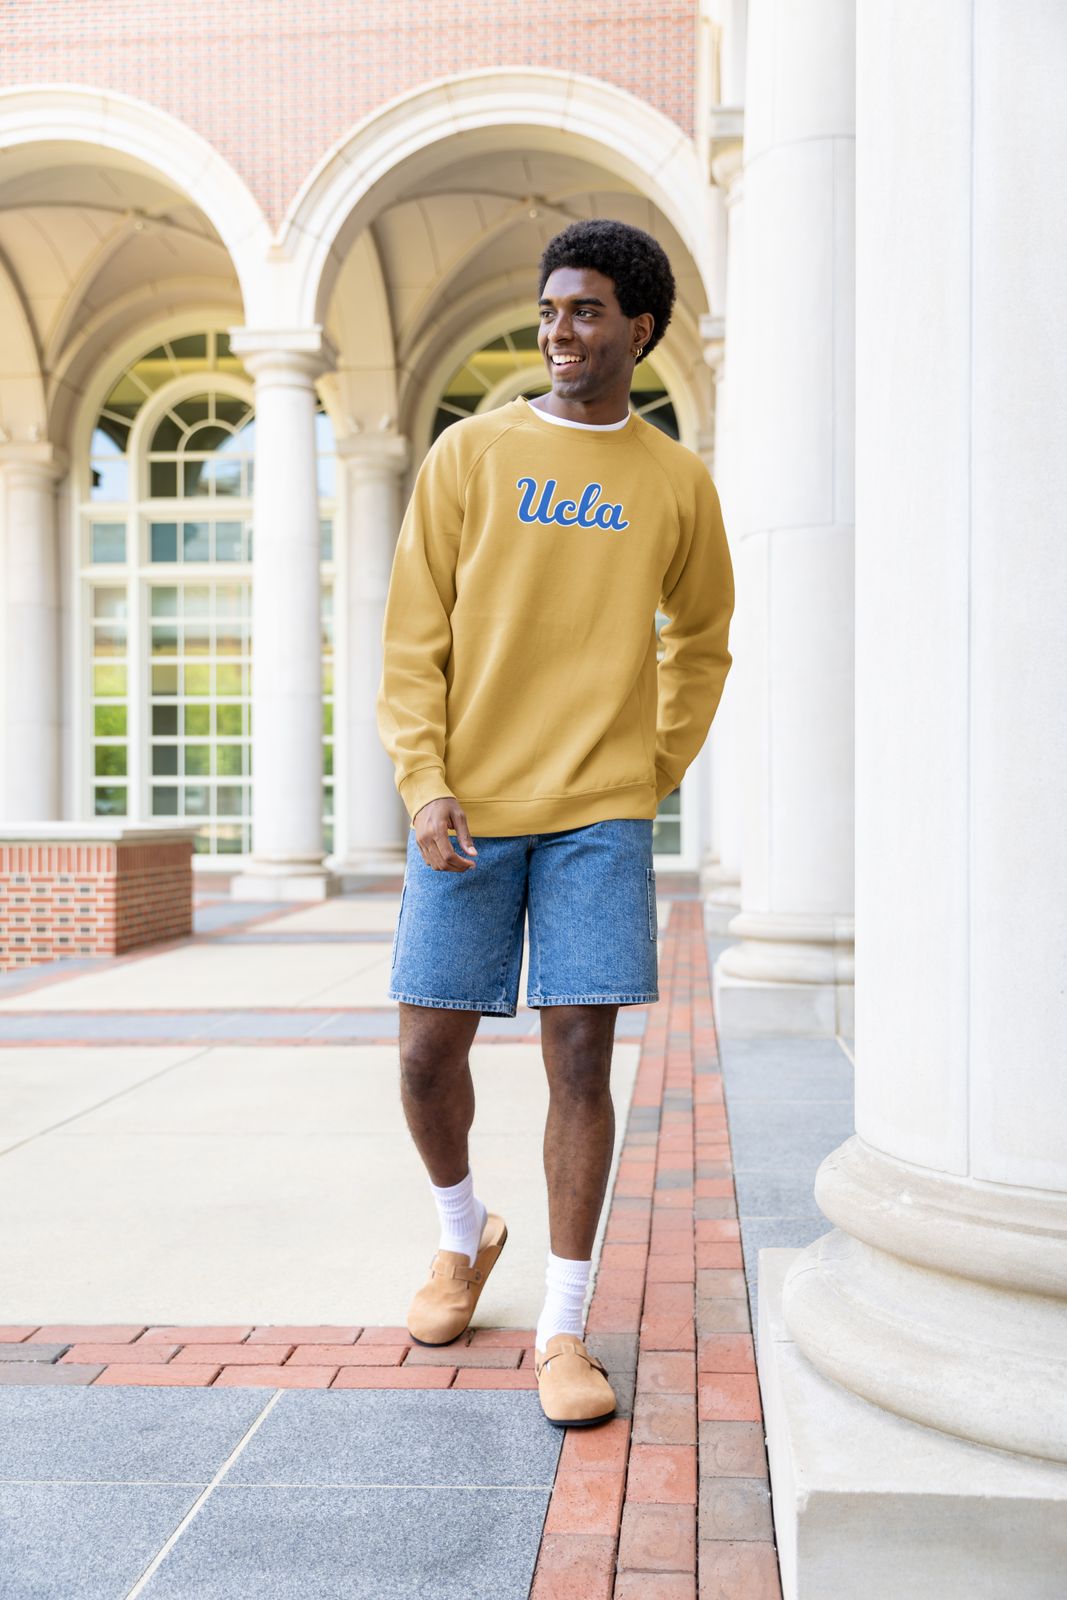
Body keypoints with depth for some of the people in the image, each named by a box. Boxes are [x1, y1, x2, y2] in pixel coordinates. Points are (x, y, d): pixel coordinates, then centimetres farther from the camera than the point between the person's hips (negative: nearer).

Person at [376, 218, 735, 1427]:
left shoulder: (676, 481, 9)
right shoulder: (469, 453, 6)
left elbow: (701, 638, 21)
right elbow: (413, 635, 2)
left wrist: (656, 770, 10)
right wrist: (425, 780, -9)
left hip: (599, 814, 0)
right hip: (469, 806, 0)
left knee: (581, 1054, -3)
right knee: (429, 1048, 4)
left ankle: (562, 1327, 9)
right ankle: (463, 1237, 33)